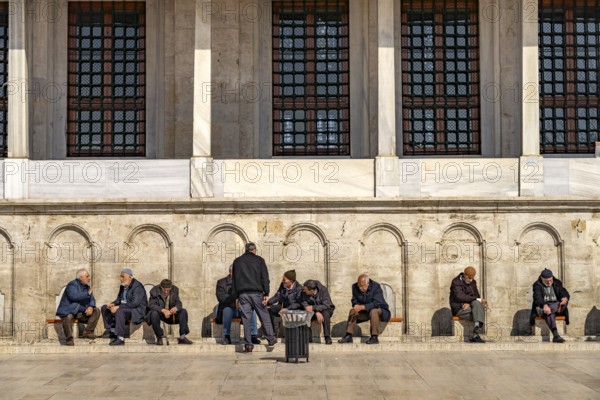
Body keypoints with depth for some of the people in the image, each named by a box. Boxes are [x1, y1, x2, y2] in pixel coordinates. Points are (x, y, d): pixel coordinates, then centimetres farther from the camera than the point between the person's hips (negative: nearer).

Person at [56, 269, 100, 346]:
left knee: (96, 311, -4)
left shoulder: (87, 287, 12)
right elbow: (74, 297, -30)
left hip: (81, 312, 8)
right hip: (68, 311, -8)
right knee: (68, 317, -39)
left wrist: (91, 307, -14)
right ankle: (69, 339, -28)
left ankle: (88, 331, -8)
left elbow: (92, 299, 10)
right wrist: (88, 293, -21)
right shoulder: (72, 285, -12)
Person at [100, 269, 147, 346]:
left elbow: (135, 303, -28)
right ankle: (111, 330, 2)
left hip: (137, 311, -10)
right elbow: (119, 299, 19)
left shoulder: (137, 286, -17)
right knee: (104, 308, 9)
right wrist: (113, 304, -5)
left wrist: (118, 307, -29)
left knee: (119, 311, -38)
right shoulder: (123, 286, 11)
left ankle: (120, 338, -38)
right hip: (125, 308, 10)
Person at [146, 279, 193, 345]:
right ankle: (159, 337, -21)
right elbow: (151, 305, -26)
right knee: (154, 313, -36)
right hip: (159, 312, -4)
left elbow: (178, 303, -7)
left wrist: (176, 308, -33)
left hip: (170, 313, 4)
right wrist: (163, 310, -41)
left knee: (183, 311, -18)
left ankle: (182, 337, -17)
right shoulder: (154, 291, -17)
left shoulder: (175, 289, -7)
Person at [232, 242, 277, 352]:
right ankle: (271, 339, 12)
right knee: (264, 315, 8)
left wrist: (236, 297, 14)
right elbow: (265, 278, -2)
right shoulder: (259, 260, 6)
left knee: (246, 318, 1)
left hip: (242, 293, 2)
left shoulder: (237, 261, 15)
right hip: (256, 292, -2)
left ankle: (248, 344, -3)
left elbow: (234, 280, 14)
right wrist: (266, 294, -4)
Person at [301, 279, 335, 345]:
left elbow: (326, 306, -28)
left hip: (326, 310, -3)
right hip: (313, 311, 3)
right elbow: (305, 305, -19)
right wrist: (316, 313, -32)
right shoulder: (304, 292, -19)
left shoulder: (323, 290, -26)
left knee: (325, 313, -37)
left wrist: (313, 307, -40)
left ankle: (327, 337, -28)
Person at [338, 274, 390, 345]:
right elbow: (354, 300, 1)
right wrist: (356, 305, -24)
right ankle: (348, 336, -12)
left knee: (373, 311, -35)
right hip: (365, 312, 6)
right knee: (353, 311, -12)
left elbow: (376, 303, -30)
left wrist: (362, 307, -39)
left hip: (380, 310, -6)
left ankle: (374, 337, -31)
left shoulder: (376, 287, -22)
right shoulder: (355, 287, -6)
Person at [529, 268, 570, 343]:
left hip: (556, 306, 4)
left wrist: (565, 298, -28)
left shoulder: (557, 283, 12)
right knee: (549, 313, -40)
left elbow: (565, 293, 0)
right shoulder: (537, 285, 1)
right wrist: (544, 305, -39)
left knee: (565, 301, -31)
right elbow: (537, 297, -16)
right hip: (542, 306, -4)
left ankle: (542, 311, -45)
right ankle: (556, 336, -55)